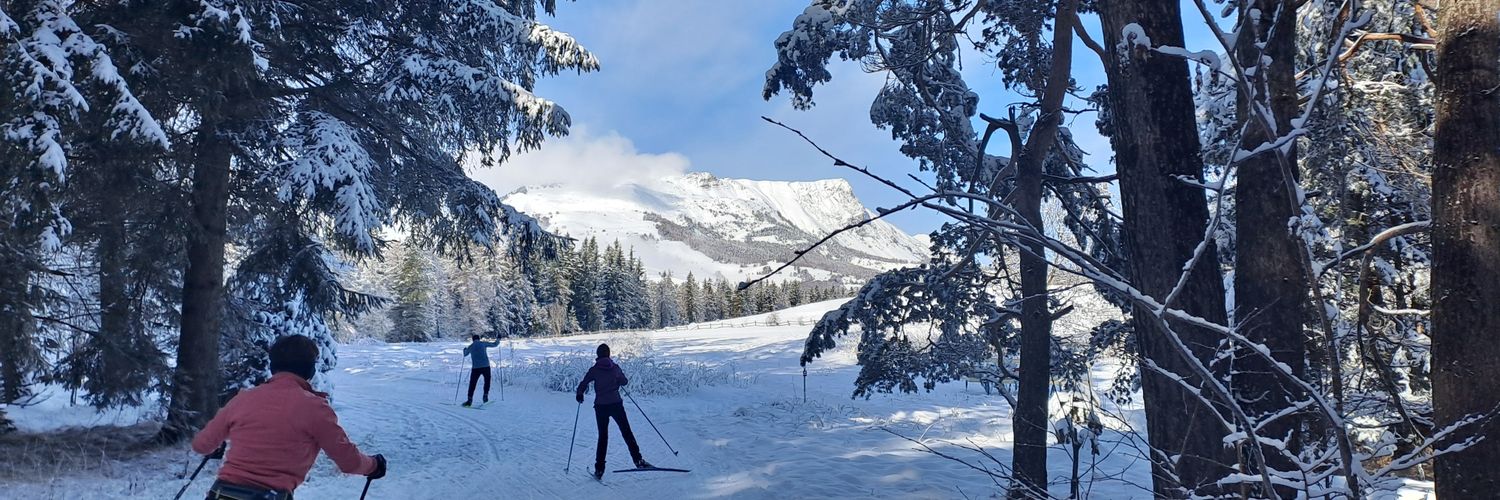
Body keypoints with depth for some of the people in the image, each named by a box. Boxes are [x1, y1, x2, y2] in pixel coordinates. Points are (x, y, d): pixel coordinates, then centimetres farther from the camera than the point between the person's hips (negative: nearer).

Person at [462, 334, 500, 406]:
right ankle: (485, 395, 9)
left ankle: (470, 400, -2)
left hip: (476, 368, 0)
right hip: (486, 366, 0)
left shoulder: (470, 347, 9)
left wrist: (464, 349, 52)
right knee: (487, 381, 20)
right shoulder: (483, 343, 5)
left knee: (472, 384, 5)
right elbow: (494, 344, 14)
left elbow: (465, 354, 29)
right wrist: (498, 341, 36)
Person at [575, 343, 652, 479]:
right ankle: (638, 460, -1)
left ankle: (599, 469, 7)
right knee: (627, 433, 6)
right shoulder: (615, 367, 1)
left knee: (603, 436, 9)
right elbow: (624, 381, 14)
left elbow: (583, 385, -3)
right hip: (616, 404, 0)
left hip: (600, 407, 0)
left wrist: (580, 395, 18)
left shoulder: (594, 370, -4)